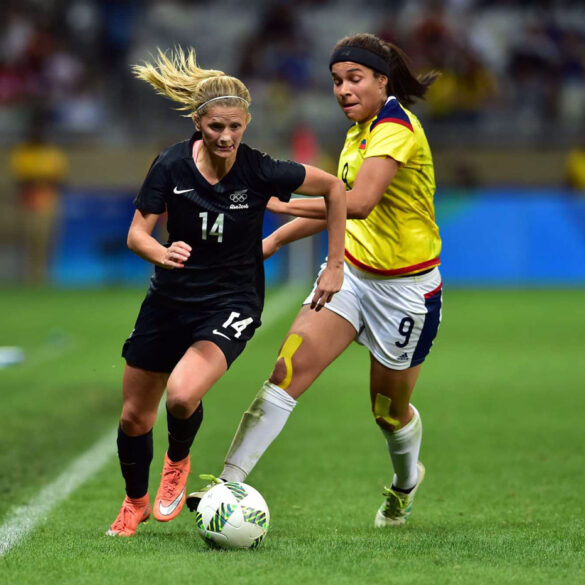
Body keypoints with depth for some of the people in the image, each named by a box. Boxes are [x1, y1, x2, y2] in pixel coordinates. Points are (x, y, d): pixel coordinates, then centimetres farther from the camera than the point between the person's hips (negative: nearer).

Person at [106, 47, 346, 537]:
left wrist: (335, 266, -2)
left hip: (232, 304, -3)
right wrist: (161, 253, -34)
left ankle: (178, 462, 7)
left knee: (182, 395, -28)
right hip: (171, 298, 3)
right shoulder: (172, 166, -13)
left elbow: (334, 188, -4)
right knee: (134, 416, 10)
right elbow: (137, 233, -11)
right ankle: (136, 503, 39)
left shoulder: (261, 172, -17)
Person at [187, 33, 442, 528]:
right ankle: (229, 484, -17)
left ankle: (406, 482, 46)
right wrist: (275, 240, 13)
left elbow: (359, 202, -38)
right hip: (351, 271, 7)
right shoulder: (360, 130, 4)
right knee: (291, 366, -13)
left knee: (390, 410, 12)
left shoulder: (397, 128, -23)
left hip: (406, 288, -7)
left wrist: (278, 205, -38)